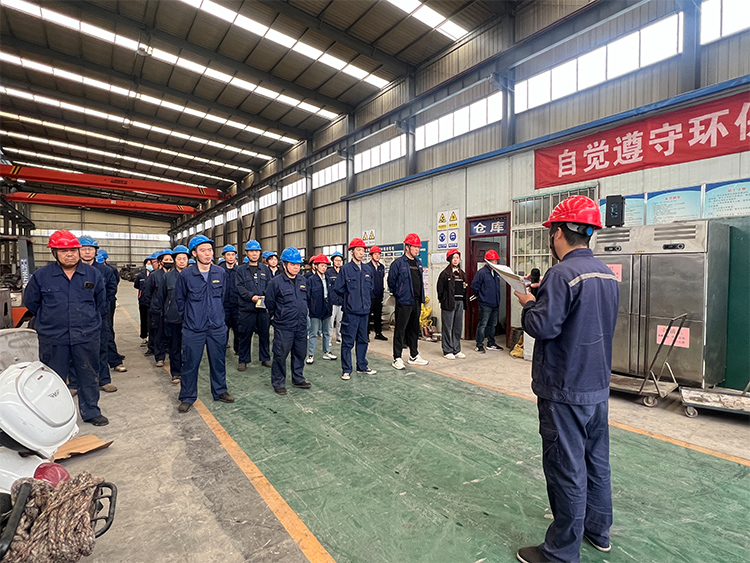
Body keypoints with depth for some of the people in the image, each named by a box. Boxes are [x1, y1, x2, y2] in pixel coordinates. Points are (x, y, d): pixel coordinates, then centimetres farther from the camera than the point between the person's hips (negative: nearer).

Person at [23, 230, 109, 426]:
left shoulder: (93, 274, 0)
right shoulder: (41, 275, -3)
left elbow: (102, 302, 13)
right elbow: (30, 302, 11)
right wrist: (48, 321, 13)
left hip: (87, 337, 1)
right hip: (52, 339, -1)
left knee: (89, 376, 11)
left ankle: (91, 412, 26)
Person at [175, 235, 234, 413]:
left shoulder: (221, 273, -1)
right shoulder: (186, 275, -7)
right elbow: (179, 299, 5)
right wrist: (188, 316, 8)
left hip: (217, 327, 2)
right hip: (193, 328, -2)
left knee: (218, 361, 13)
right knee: (190, 363, 7)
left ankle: (220, 391, 30)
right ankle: (187, 397, 24)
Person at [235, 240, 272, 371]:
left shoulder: (265, 269, 12)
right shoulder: (241, 270, 4)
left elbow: (270, 285, 7)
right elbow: (239, 287, -5)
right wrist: (251, 296, -18)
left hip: (263, 307, 3)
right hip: (247, 308, -2)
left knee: (265, 334, 10)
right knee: (245, 335, 5)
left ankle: (265, 358, 23)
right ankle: (243, 360, 18)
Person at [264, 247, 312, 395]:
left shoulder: (303, 281, 7)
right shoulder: (275, 282, -10)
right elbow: (269, 303, -2)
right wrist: (277, 317, 6)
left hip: (301, 326, 6)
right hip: (283, 328, -5)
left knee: (300, 354, 15)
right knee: (280, 355, 1)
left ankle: (298, 379, 32)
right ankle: (278, 383, 17)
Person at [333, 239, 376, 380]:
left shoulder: (367, 269, 10)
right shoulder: (346, 269, -6)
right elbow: (338, 289, -4)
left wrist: (367, 302, 14)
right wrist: (349, 300, 5)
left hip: (365, 311, 6)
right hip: (351, 312, -5)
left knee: (363, 340, 15)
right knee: (348, 342, 0)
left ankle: (362, 366, 28)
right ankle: (346, 370, 10)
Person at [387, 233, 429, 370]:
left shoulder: (418, 262, 13)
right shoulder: (398, 263, -10)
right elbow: (391, 280, -7)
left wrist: (421, 297, 16)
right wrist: (397, 294, 0)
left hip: (416, 301, 7)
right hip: (404, 302, -7)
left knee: (414, 329, 16)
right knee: (400, 330, -1)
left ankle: (414, 356, 28)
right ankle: (397, 358, 7)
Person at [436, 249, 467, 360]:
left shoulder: (462, 273, 15)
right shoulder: (445, 273, -6)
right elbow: (440, 288, -6)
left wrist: (464, 298, 9)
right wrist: (442, 300, -7)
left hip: (460, 303, 6)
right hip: (449, 303, -6)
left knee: (458, 327, 10)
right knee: (447, 328, -1)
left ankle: (456, 350, 20)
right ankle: (447, 351, 8)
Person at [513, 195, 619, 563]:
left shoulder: (563, 274, -21)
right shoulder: (607, 274, 7)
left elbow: (544, 326, -25)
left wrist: (528, 303, -6)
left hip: (565, 391, -9)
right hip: (599, 385, 9)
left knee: (567, 470, 4)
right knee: (596, 460, 22)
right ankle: (597, 530, 42)